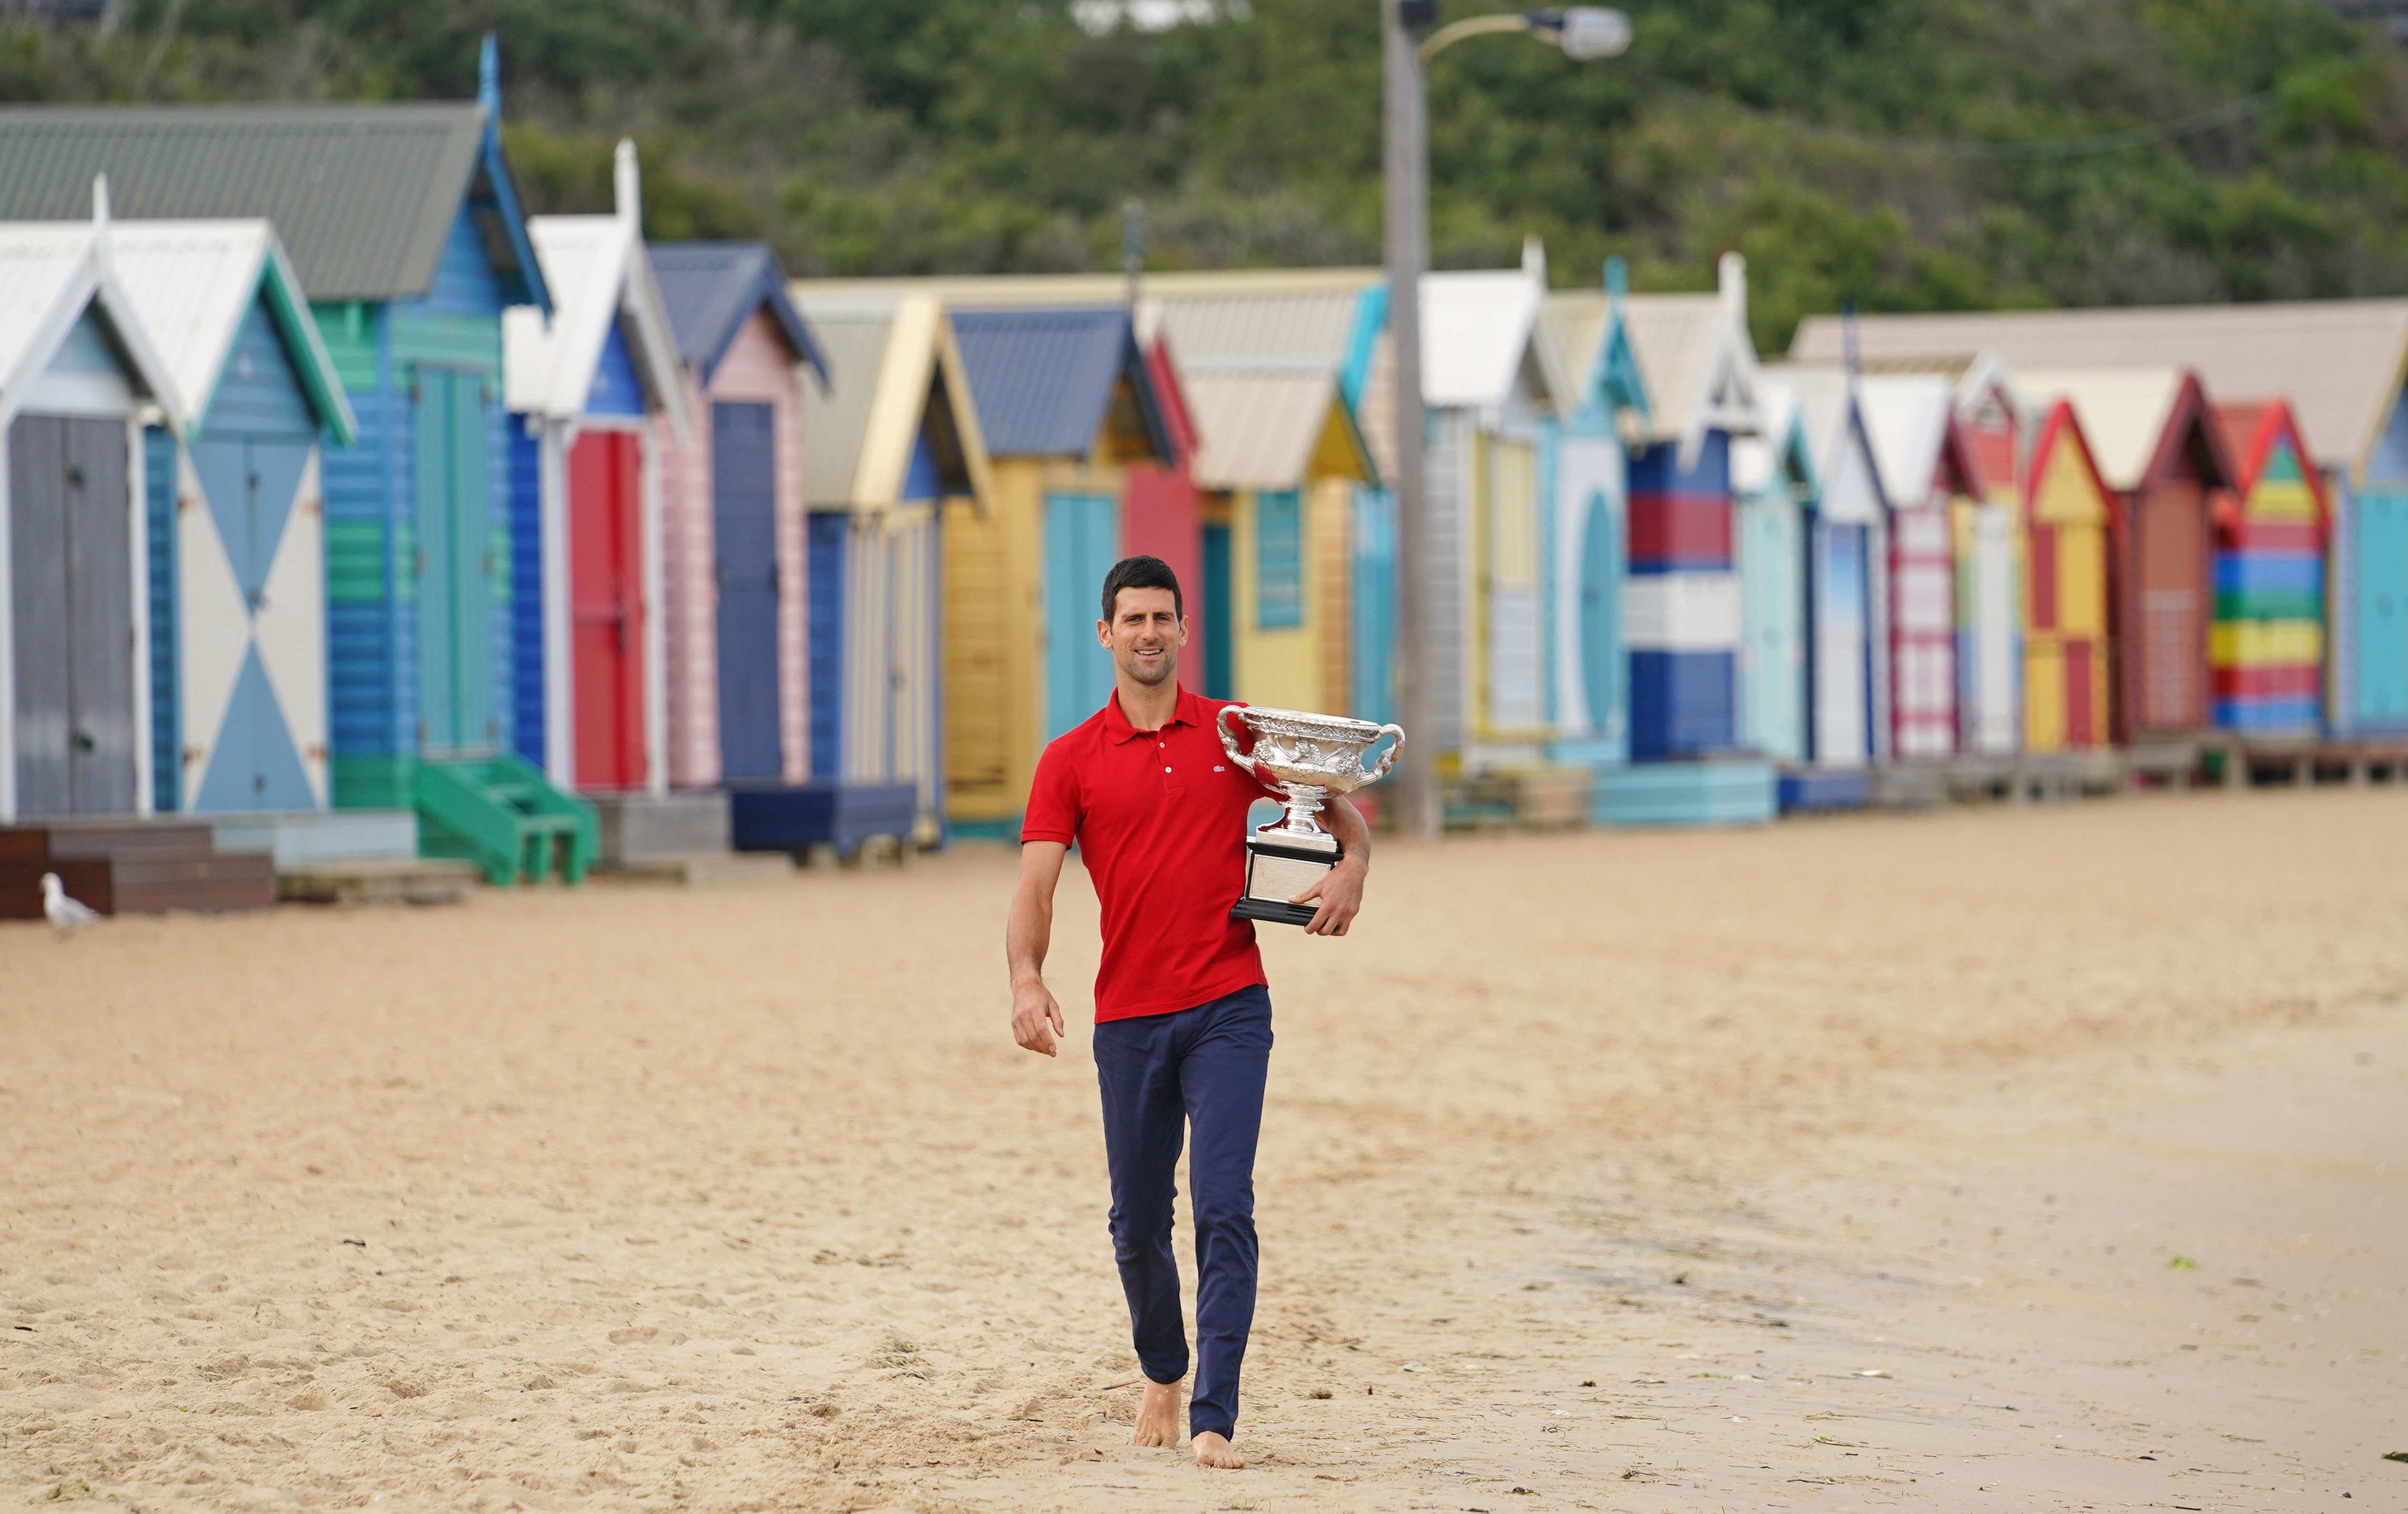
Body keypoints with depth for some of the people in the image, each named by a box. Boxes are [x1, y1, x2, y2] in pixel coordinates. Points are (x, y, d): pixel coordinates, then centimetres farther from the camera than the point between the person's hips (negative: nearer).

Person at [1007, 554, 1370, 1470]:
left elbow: (1341, 809, 14)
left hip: (1228, 1011, -1)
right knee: (1138, 1222, 10)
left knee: (1225, 1210, -13)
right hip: (1127, 1020, 1)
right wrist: (1026, 980, -22)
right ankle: (1163, 1377, 36)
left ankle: (1214, 1420, -15)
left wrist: (1352, 869, -9)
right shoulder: (1071, 761, 4)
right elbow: (1034, 887, -3)